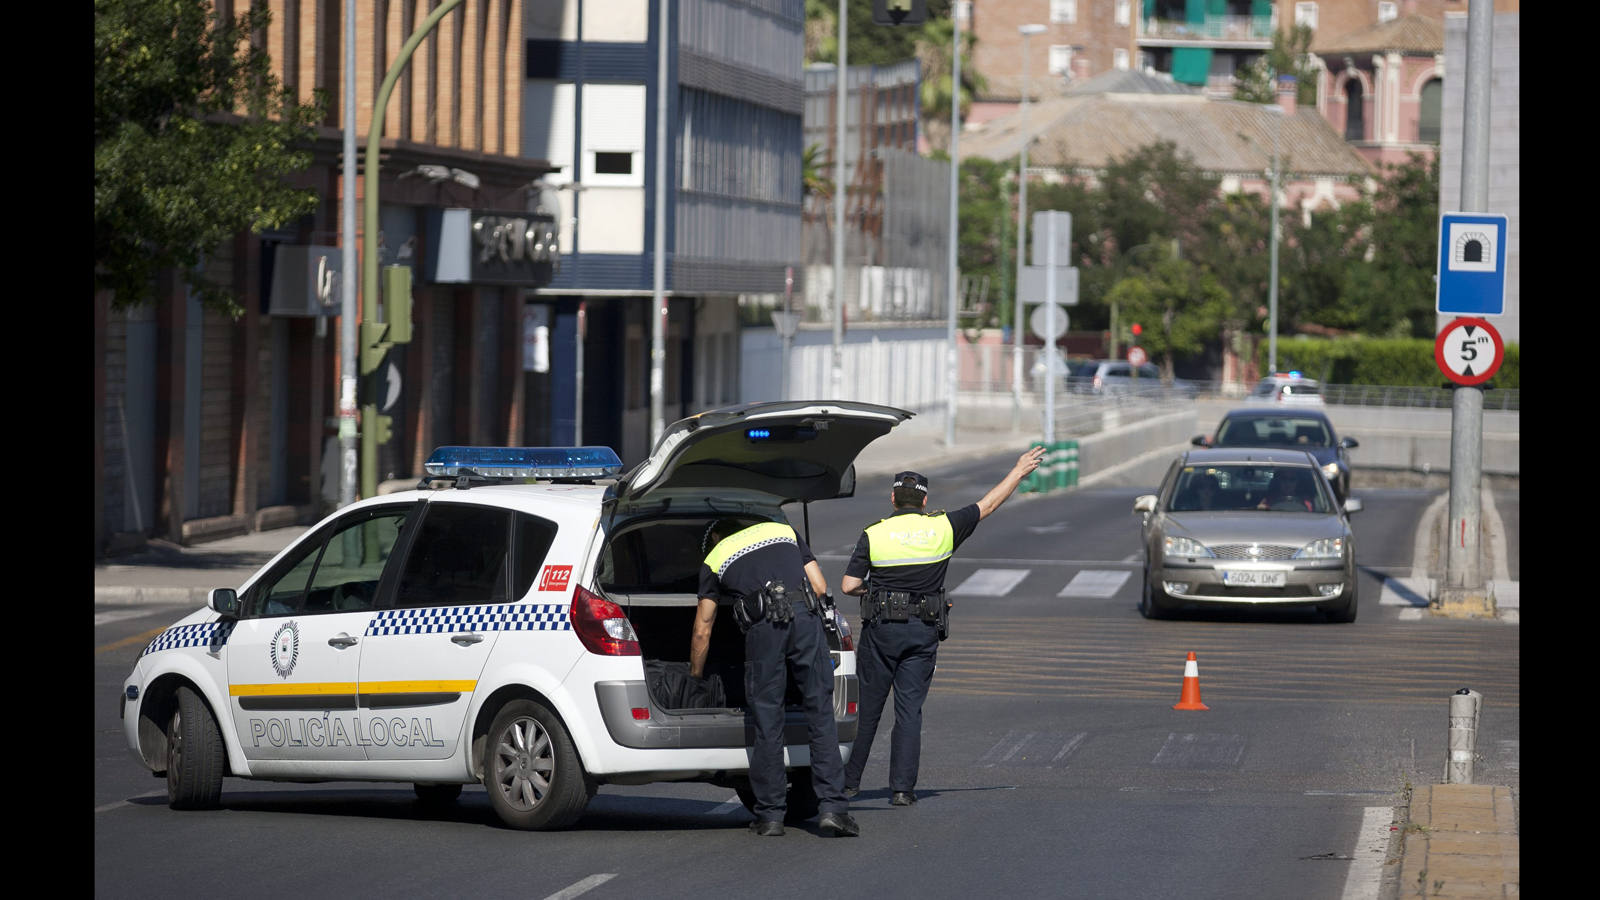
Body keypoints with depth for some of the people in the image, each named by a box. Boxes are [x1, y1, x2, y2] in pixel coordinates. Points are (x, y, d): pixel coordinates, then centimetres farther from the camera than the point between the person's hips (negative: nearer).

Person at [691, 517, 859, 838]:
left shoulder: (714, 559, 25)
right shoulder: (784, 531, 30)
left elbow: (702, 631, 28)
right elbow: (820, 587, 21)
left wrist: (694, 677, 40)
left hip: (762, 625, -1)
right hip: (806, 617, 1)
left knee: (767, 722, 7)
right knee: (821, 715, 3)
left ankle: (770, 815, 9)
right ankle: (833, 808, -4)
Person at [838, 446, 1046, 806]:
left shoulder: (874, 534, -5)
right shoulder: (943, 527, -1)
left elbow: (848, 585, -8)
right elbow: (988, 505, 10)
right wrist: (1019, 471, 22)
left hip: (881, 628, -1)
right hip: (924, 631, 1)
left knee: (866, 708, 8)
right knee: (910, 709, 3)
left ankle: (848, 781, 14)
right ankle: (902, 788, -1)